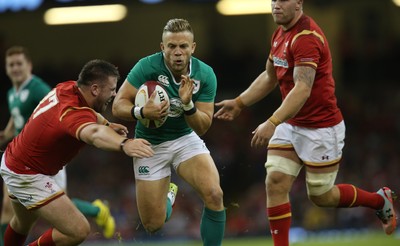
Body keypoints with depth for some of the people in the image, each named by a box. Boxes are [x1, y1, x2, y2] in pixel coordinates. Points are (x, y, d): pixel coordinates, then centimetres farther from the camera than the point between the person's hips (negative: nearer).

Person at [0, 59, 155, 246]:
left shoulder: (67, 88, -5)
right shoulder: (74, 112, -33)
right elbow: (93, 134, -59)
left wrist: (106, 124, 10)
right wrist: (124, 144, -78)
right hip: (27, 177, -10)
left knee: (24, 223, 35)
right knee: (78, 231, -17)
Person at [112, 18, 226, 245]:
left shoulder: (205, 74, -16)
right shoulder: (147, 66, -22)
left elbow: (202, 128, -13)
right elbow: (118, 105, -19)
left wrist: (188, 104, -33)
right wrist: (142, 112, -39)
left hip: (186, 139, 1)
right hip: (150, 144, -1)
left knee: (214, 195, -25)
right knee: (153, 225, 1)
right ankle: (168, 195, 36)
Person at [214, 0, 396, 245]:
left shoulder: (306, 37, -23)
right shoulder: (280, 34, 7)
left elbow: (303, 89, -33)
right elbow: (270, 77, 22)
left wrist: (272, 123, -41)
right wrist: (239, 103, 15)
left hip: (321, 127, -8)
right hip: (290, 126, 8)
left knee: (321, 196, 5)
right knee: (275, 183, -7)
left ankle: (381, 200, 29)